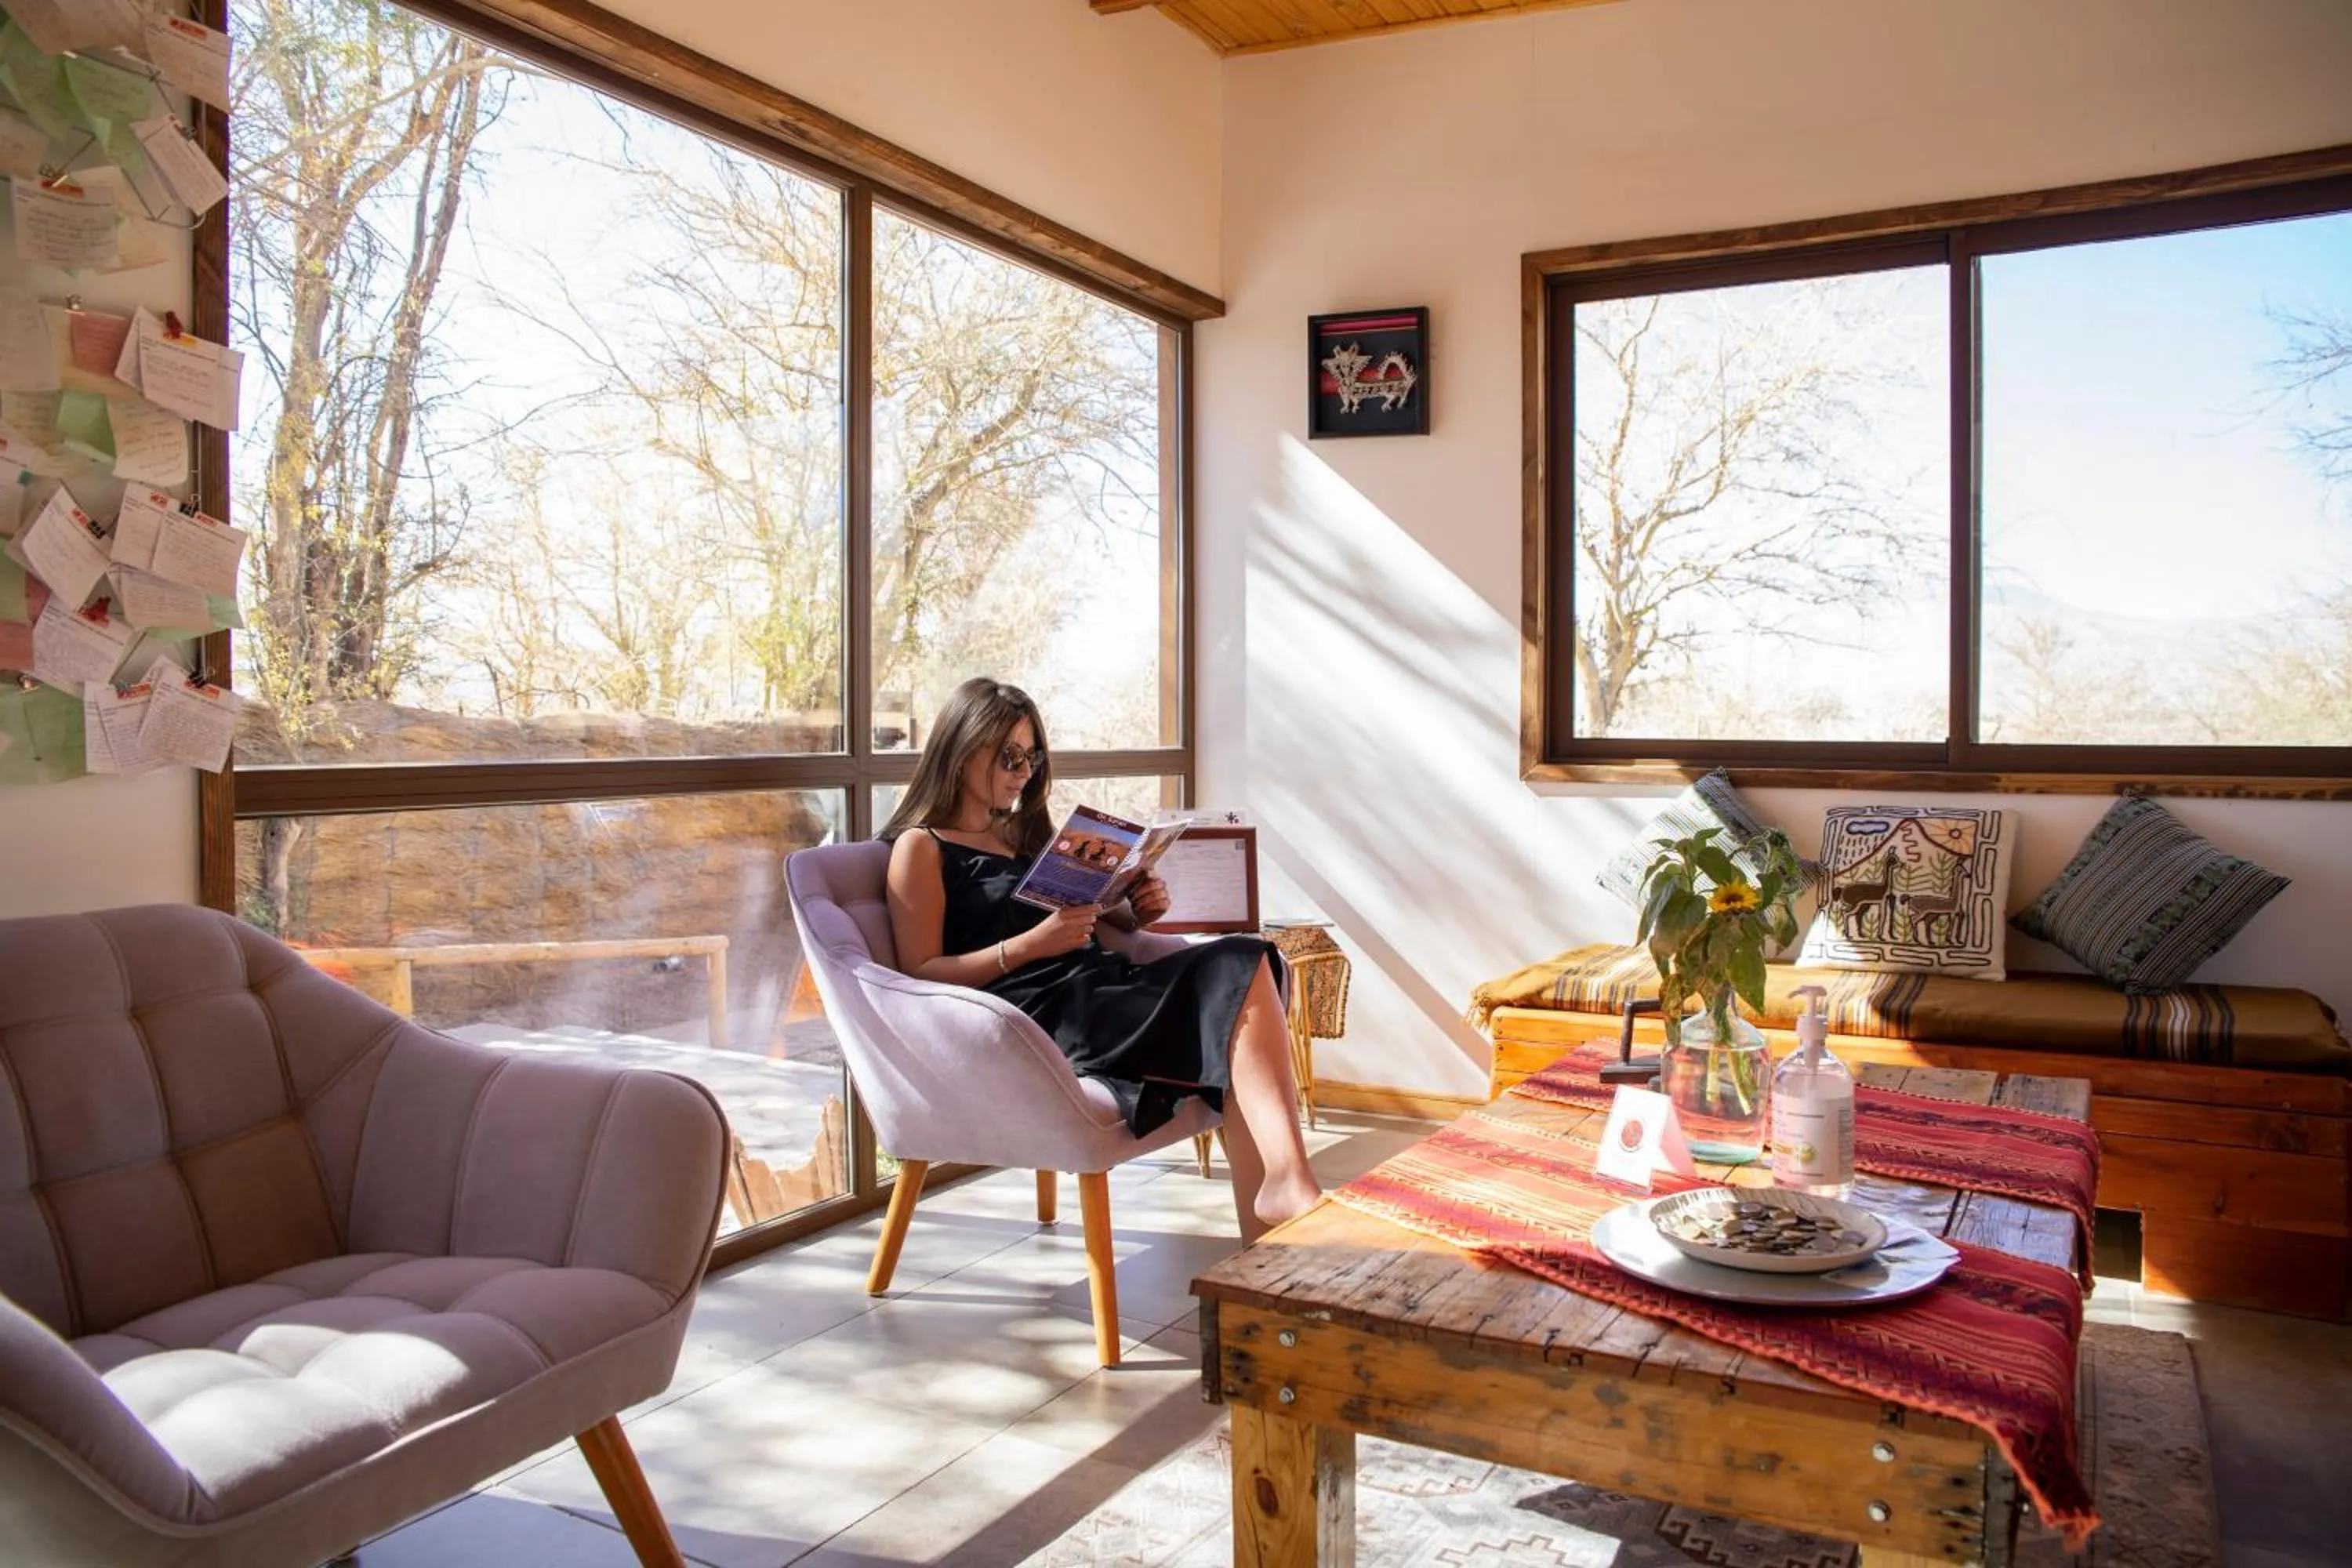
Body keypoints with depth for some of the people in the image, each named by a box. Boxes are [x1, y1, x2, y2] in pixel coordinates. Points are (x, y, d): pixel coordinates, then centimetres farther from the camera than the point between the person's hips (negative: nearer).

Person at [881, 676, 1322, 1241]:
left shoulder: (1027, 834, 29)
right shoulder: (920, 848, 7)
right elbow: (922, 973, -4)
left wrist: (1136, 911, 10)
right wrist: (1028, 946, -17)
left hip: (1104, 984, 7)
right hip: (1037, 1013, -7)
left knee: (1242, 965, -25)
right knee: (1238, 991, -26)